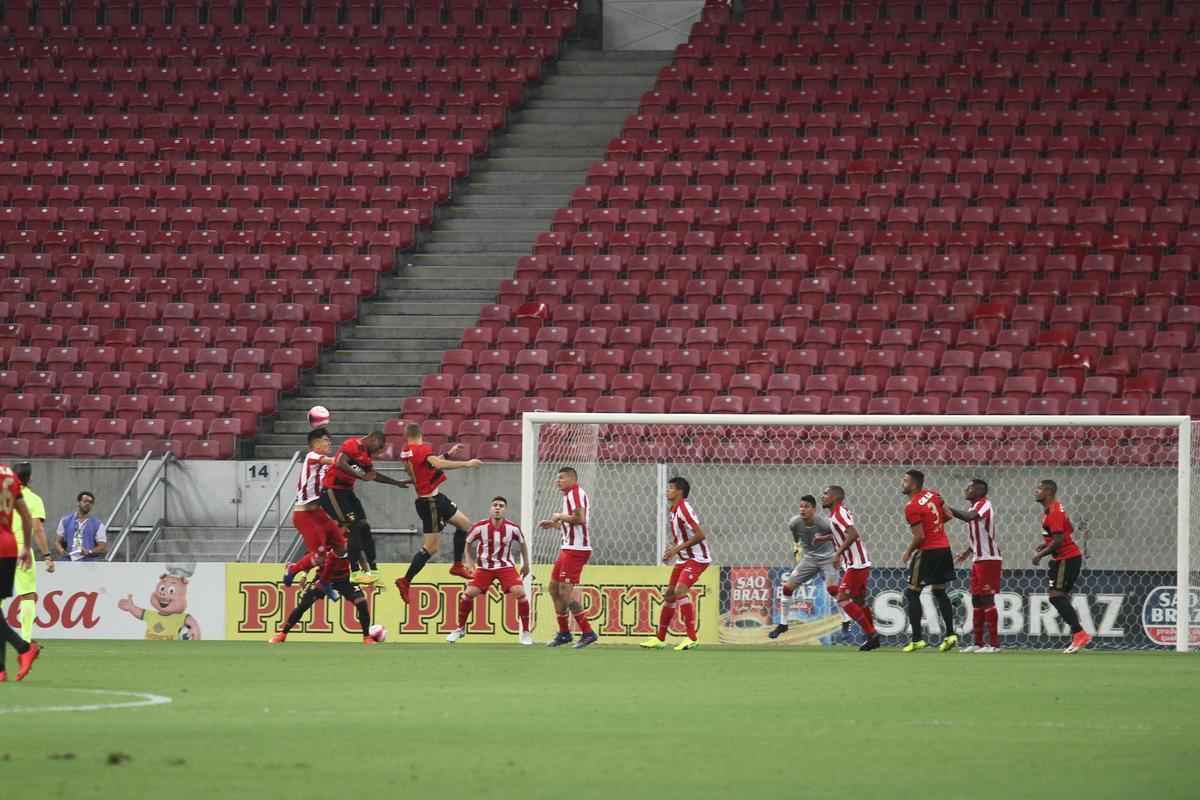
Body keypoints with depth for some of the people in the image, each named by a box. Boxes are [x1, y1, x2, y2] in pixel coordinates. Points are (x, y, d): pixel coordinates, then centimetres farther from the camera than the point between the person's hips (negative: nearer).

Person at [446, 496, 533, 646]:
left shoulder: (512, 528, -11)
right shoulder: (480, 527, -14)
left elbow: (523, 543, 8)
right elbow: (468, 542, 4)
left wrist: (526, 564, 10)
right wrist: (469, 561, -3)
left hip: (506, 566, 0)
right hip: (484, 566, 0)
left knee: (520, 592, -20)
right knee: (468, 593, -12)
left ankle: (526, 632, -5)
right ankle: (460, 628, 10)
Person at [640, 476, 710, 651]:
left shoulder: (684, 509, -18)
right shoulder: (673, 511, 11)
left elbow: (700, 535, -24)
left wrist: (678, 548, -22)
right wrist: (671, 551, 6)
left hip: (697, 558, -10)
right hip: (683, 559, 10)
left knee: (681, 591, -24)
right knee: (669, 595, 11)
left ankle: (692, 638, -23)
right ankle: (660, 638, 22)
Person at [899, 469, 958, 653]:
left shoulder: (911, 507, -17)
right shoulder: (932, 494, 5)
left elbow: (919, 537, -19)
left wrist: (908, 553, -3)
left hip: (928, 551, -8)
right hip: (945, 548, 8)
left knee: (912, 593, 1)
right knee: (940, 591, 18)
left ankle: (917, 639, -4)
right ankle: (950, 634, 12)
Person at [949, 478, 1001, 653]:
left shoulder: (984, 504, -13)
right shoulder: (974, 508, 16)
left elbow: (970, 517, -32)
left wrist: (949, 509, -26)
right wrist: (967, 551, 15)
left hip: (989, 560, -10)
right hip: (978, 559, 10)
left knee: (987, 599, -9)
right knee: (976, 600, 11)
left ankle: (994, 644, -8)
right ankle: (978, 643, 16)